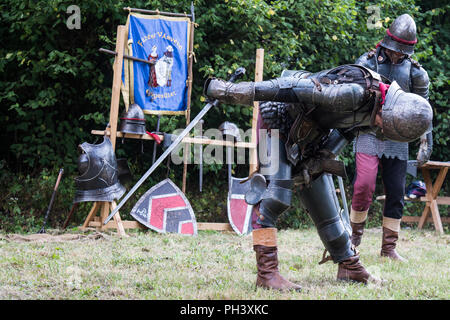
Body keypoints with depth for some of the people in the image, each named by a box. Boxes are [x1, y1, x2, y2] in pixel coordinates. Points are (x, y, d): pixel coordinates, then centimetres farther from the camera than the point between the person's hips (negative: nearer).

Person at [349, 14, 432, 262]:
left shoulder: (413, 71, 6)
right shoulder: (367, 62, -1)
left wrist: (426, 143, 7)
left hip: (397, 140, 3)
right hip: (369, 136, -3)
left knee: (396, 193, 3)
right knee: (364, 185, -15)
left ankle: (389, 247, 13)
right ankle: (356, 232, 8)